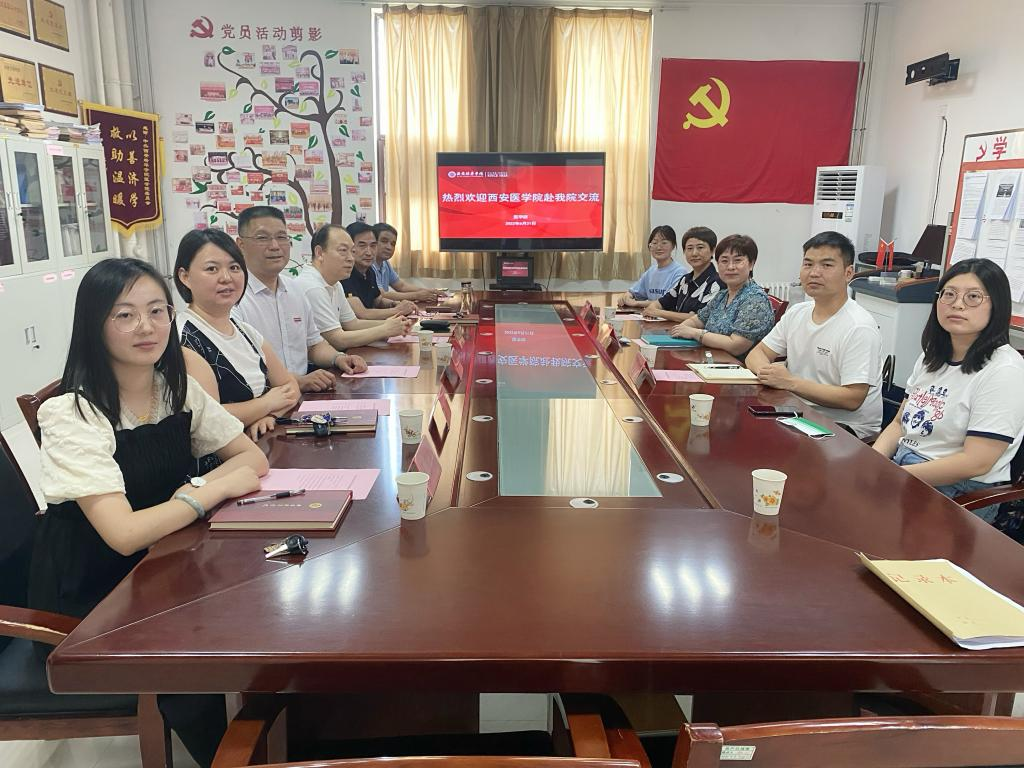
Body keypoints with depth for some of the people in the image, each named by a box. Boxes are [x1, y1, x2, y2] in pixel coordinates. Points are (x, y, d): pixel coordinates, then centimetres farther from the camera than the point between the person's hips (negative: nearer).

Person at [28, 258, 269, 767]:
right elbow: (124, 534, -29)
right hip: (86, 594, -5)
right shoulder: (71, 415, -20)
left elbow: (253, 459, -1)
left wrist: (196, 490, -19)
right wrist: (218, 488, -20)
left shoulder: (179, 390, -2)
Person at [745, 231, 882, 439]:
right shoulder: (797, 313, 8)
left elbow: (852, 399, -21)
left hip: (848, 428, -7)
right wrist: (767, 372, -14)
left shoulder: (859, 328, -15)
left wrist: (789, 382, -22)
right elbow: (756, 354, 11)